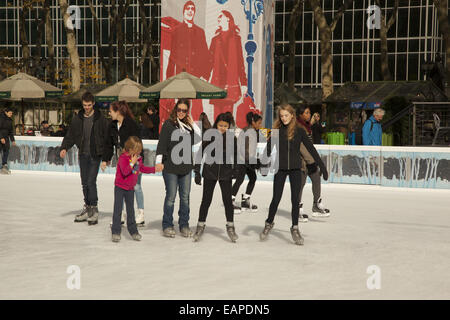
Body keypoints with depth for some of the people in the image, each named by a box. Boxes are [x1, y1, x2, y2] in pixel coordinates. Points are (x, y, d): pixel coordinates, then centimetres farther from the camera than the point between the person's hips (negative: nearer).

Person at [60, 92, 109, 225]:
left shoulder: (100, 118, -3)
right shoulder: (78, 118, 7)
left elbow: (107, 136, -2)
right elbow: (70, 135, 9)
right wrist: (64, 147, -6)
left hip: (95, 154, -4)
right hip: (83, 154, 4)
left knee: (91, 181, -11)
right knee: (84, 182, 8)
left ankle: (94, 210, -5)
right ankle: (87, 208, 18)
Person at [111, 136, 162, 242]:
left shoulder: (138, 158, 5)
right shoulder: (123, 158, -18)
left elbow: (143, 168, 20)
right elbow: (124, 172, -29)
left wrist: (154, 169, 16)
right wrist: (132, 163, -31)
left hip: (130, 188, 6)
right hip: (120, 187, -6)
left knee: (131, 210, 11)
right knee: (118, 209, -4)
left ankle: (133, 231, 16)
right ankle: (116, 232, 0)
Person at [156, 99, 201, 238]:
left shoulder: (188, 125, 13)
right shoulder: (168, 124, -2)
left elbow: (199, 138, 6)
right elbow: (162, 143, -6)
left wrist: (192, 123, 3)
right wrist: (158, 161, -14)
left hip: (186, 166, 5)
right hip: (171, 166, -5)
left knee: (185, 196, 7)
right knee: (171, 196, -2)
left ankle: (184, 225, 14)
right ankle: (167, 226, 7)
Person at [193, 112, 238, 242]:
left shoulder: (231, 137, 1)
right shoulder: (208, 135, -3)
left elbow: (235, 156, 10)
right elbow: (200, 153, 1)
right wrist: (197, 172, -1)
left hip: (225, 172, 1)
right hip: (210, 171, -1)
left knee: (227, 199, 0)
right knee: (206, 200, 4)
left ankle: (230, 227, 14)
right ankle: (200, 227, 16)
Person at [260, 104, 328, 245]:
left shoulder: (299, 131, 0)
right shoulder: (277, 131, 0)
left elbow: (311, 149, 1)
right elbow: (268, 149, -5)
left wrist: (322, 166, -1)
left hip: (295, 169, 0)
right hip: (280, 169, 0)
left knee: (295, 199, 2)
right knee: (276, 199, 2)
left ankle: (295, 229, 13)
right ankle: (269, 223, 24)